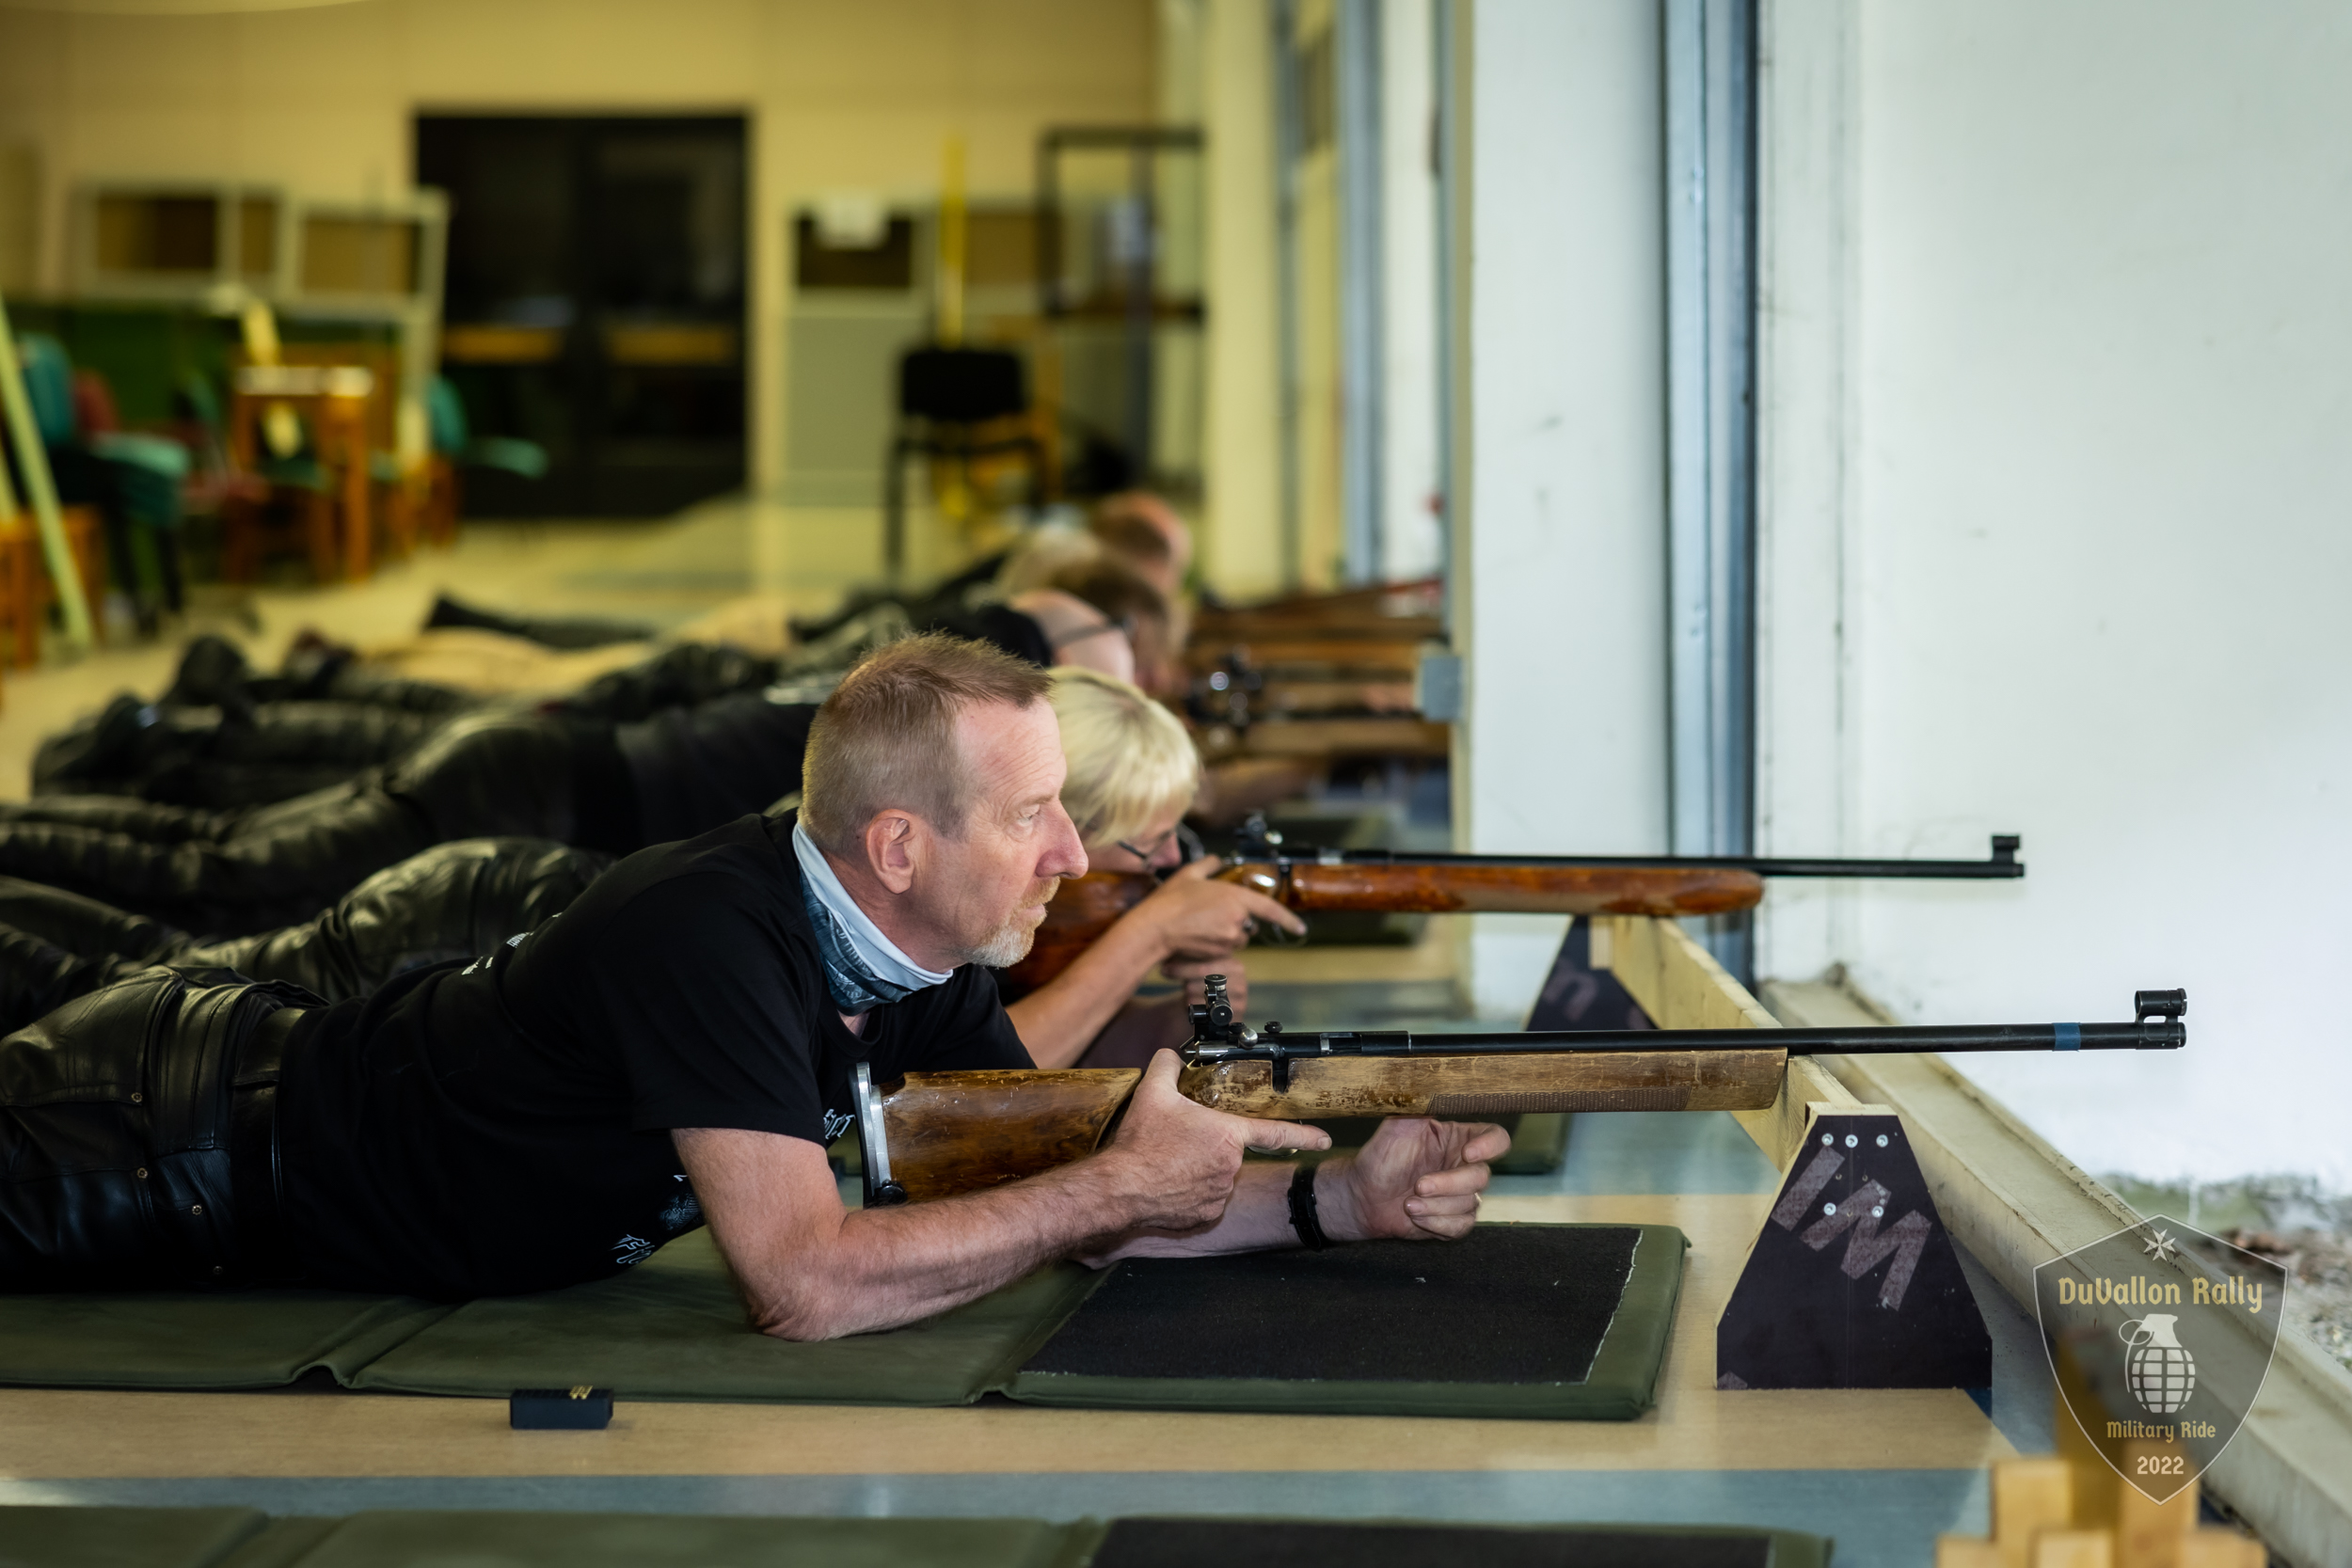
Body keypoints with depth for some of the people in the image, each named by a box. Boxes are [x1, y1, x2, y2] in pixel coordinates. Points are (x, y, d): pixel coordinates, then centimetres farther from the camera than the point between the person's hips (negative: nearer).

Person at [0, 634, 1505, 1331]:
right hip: (199, 1144, -7)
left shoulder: (912, 952, -10)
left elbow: (1051, 1191, -4)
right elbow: (806, 1284, -40)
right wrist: (1119, 1184, -34)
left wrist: (1334, 1197, -19)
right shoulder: (709, 936, -36)